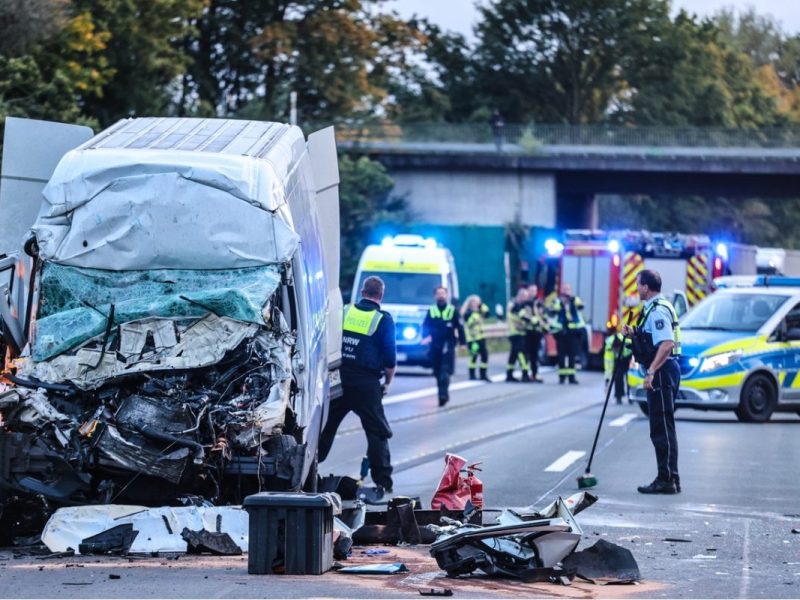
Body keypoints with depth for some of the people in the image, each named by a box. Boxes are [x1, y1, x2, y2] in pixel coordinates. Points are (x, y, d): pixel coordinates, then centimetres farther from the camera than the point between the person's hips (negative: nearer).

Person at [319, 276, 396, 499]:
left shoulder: (344, 312, 6)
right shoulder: (383, 320, -4)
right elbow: (390, 358, -6)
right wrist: (387, 382, 9)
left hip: (339, 378, 4)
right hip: (366, 384, -4)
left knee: (326, 426, 15)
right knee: (377, 432, 2)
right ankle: (382, 482, -1)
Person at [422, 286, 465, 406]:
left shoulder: (453, 311, 3)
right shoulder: (431, 311, 9)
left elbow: (459, 327, 5)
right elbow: (425, 327, 8)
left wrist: (462, 342, 1)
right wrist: (426, 337, -10)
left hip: (448, 346, -3)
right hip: (434, 346, 3)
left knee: (445, 371, -16)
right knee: (437, 372, 7)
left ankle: (443, 395, -24)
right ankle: (444, 394, 21)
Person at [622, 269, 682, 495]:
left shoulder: (658, 310, -16)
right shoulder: (653, 308, 18)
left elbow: (667, 343, -26)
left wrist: (651, 371, -30)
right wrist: (633, 334, 14)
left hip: (662, 372, -11)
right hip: (661, 372, 11)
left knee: (662, 428, -8)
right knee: (662, 428, 13)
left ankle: (667, 480, -7)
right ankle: (669, 479, 17)